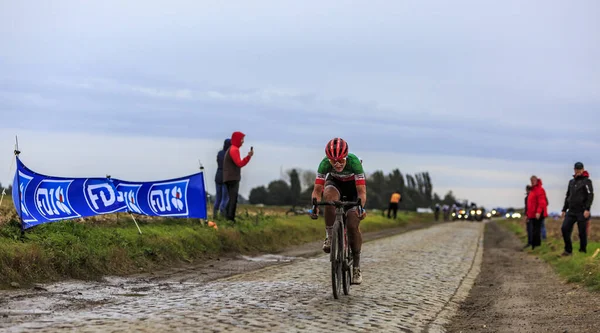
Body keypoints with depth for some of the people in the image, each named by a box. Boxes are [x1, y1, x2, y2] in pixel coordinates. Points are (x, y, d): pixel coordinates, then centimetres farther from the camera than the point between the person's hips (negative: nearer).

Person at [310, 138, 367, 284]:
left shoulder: (354, 162, -35)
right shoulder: (325, 163, -30)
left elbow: (361, 191, -36)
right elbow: (317, 189, -30)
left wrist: (361, 206, -52)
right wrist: (315, 205, -47)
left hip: (353, 186, -1)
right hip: (335, 183, 1)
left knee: (353, 225, -12)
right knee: (329, 195, -37)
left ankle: (356, 267, 1)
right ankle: (330, 236, -25)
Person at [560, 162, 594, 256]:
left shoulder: (587, 181, -2)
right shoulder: (571, 182, 18)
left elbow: (590, 196, -11)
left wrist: (587, 209, -20)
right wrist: (564, 210, 19)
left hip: (582, 212, -6)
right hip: (571, 211, 6)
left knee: (582, 232, -2)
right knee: (565, 229, -6)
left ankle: (583, 251, 11)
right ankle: (568, 250, 3)